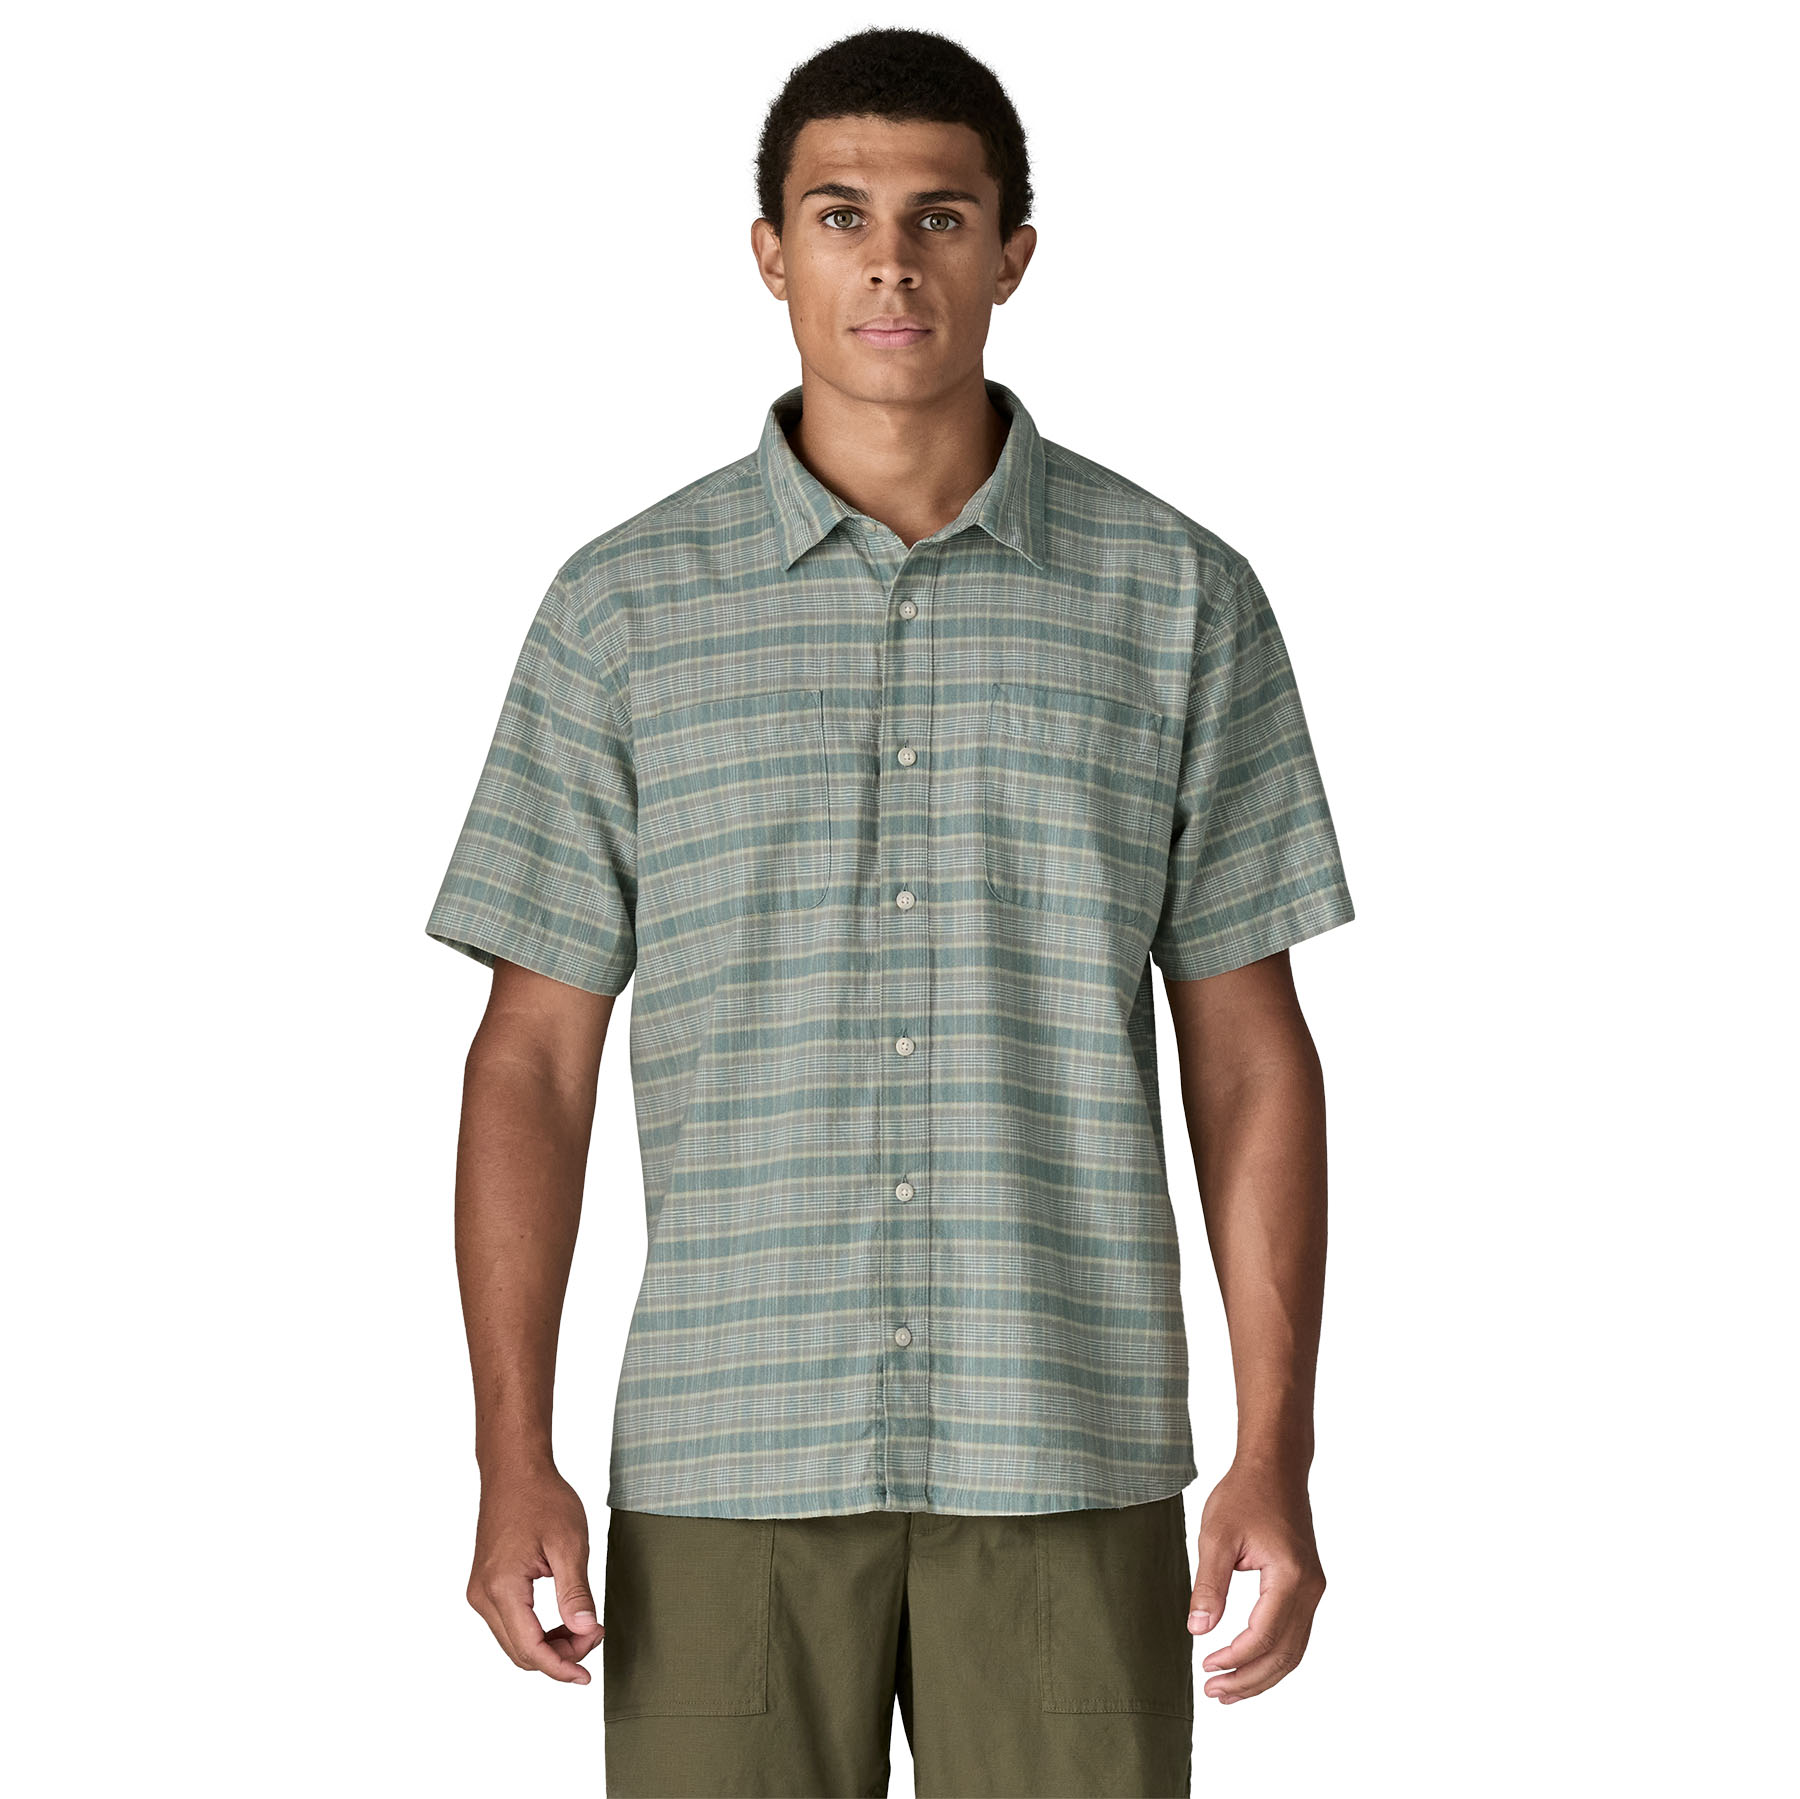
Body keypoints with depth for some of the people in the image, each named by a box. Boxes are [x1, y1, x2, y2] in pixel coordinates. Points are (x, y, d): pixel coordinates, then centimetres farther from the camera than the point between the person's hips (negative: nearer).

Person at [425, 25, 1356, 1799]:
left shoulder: (1179, 600, 2)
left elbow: (1247, 1054, 4)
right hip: (730, 1456, 0)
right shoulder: (625, 606, 3)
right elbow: (534, 1054, 4)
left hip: (1069, 1458, 0)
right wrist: (513, 1458, -5)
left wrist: (1276, 1455, -4)